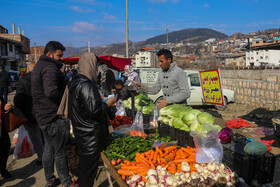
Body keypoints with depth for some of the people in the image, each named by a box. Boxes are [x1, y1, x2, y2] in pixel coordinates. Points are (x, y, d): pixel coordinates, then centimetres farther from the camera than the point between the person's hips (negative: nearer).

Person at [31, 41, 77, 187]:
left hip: (44, 116, 11)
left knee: (48, 149, 20)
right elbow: (51, 91, -32)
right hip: (55, 117, -11)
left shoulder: (38, 67, 18)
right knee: (61, 152, 2)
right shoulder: (49, 68, -17)